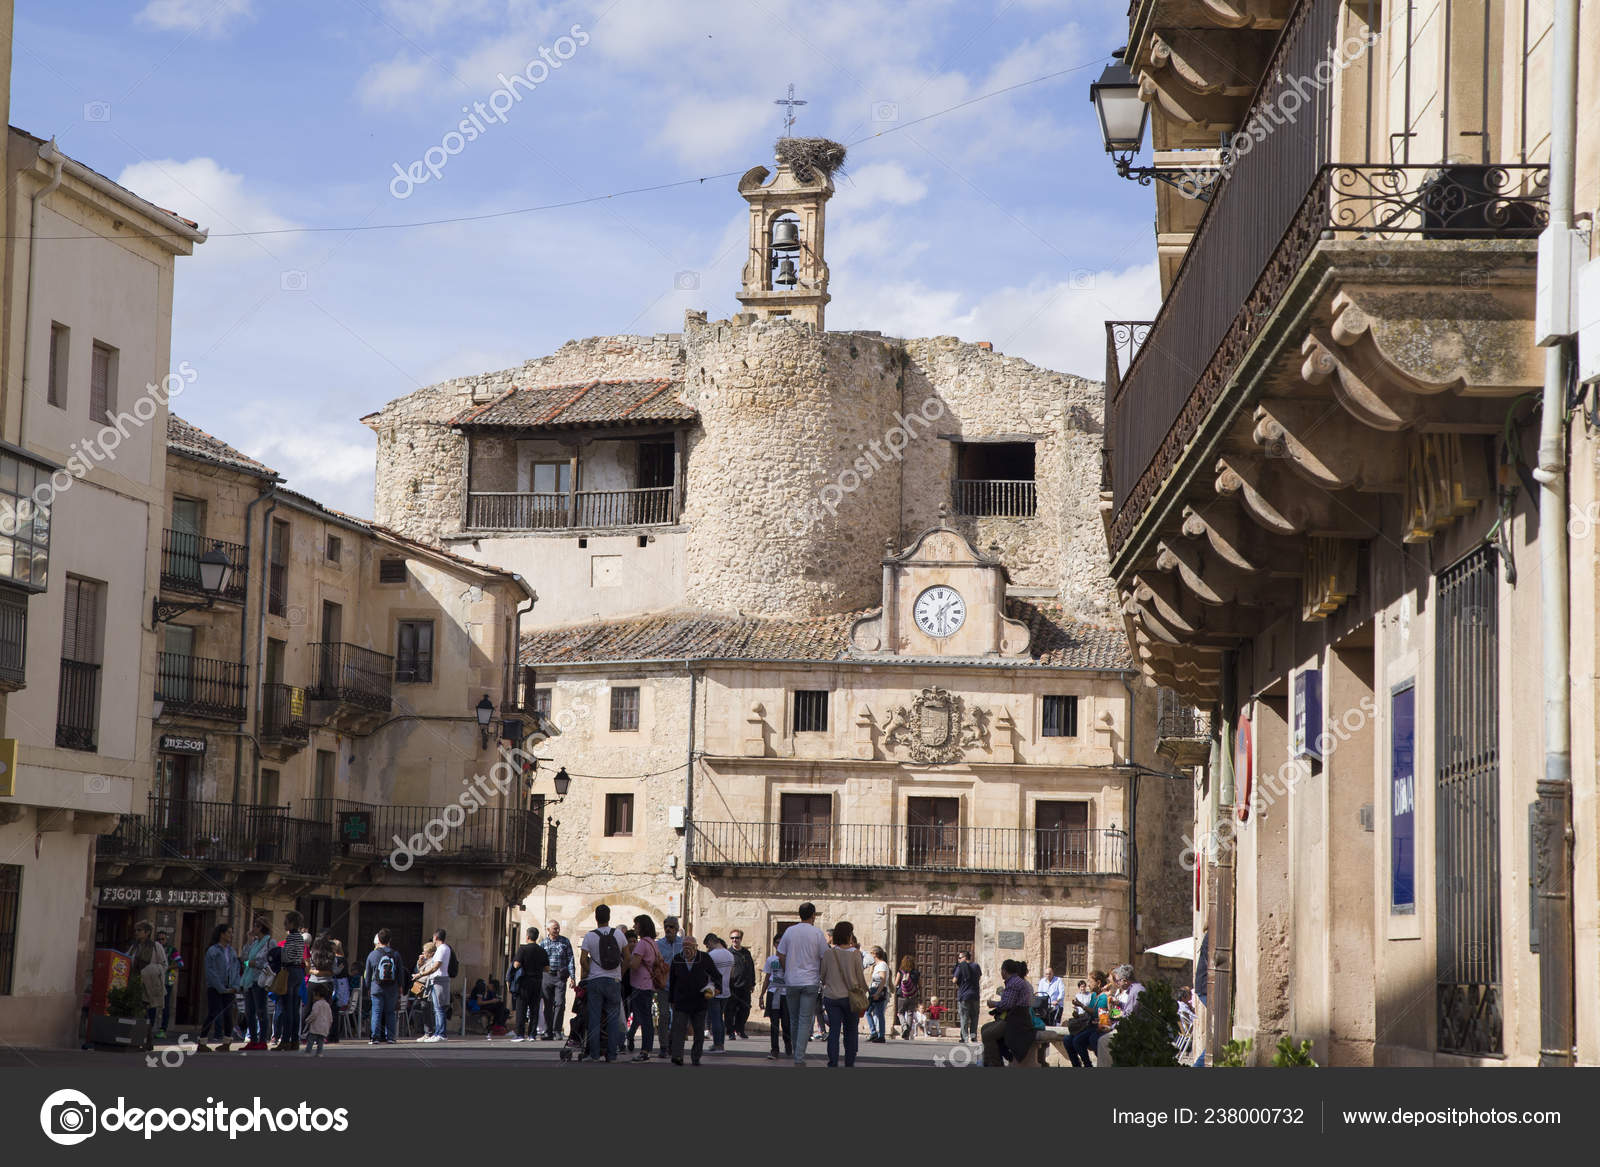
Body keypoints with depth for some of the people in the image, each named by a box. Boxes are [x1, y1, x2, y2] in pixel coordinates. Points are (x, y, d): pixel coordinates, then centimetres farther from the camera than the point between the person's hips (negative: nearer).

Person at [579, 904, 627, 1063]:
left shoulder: (589, 936, -5)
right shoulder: (619, 934, 1)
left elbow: (583, 960, -8)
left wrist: (585, 975, 6)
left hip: (594, 980, -1)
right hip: (614, 980, 1)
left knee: (594, 1018, 2)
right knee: (613, 1018, 7)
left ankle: (594, 1054, 1)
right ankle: (612, 1054, 5)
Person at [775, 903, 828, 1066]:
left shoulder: (789, 931, 2)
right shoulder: (817, 933, -6)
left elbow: (781, 957, 5)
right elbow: (824, 959, -3)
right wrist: (822, 977, 12)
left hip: (791, 983, 3)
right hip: (810, 982, -3)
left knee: (794, 1020, 14)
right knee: (805, 1021, -4)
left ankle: (797, 1054, 23)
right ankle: (800, 1057, -13)